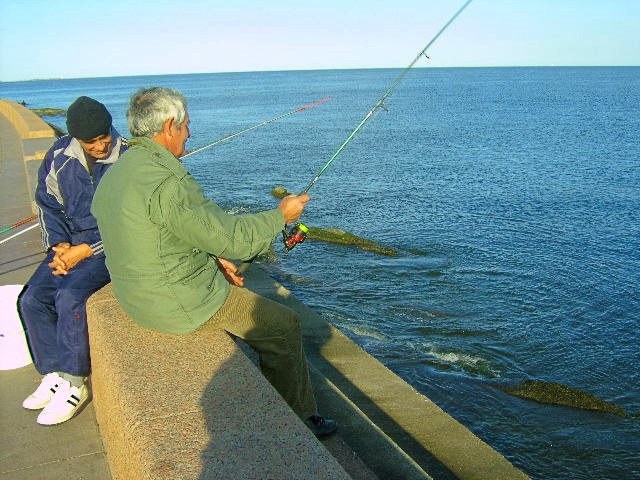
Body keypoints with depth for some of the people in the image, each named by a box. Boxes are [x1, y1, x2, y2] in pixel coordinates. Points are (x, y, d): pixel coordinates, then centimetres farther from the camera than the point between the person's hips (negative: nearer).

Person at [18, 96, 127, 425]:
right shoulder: (60, 156, 2)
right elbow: (47, 204, 13)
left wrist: (84, 251, -17)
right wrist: (59, 245, -3)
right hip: (70, 242, 6)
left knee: (70, 297, -26)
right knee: (32, 299, -12)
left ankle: (73, 385, -10)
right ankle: (54, 376, 2)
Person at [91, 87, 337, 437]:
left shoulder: (114, 175, 7)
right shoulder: (166, 181, -25)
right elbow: (231, 237, -22)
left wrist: (211, 259, 12)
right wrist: (281, 216, -7)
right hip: (180, 303, -10)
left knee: (255, 305, 26)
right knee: (284, 326, 5)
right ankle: (298, 421, 22)